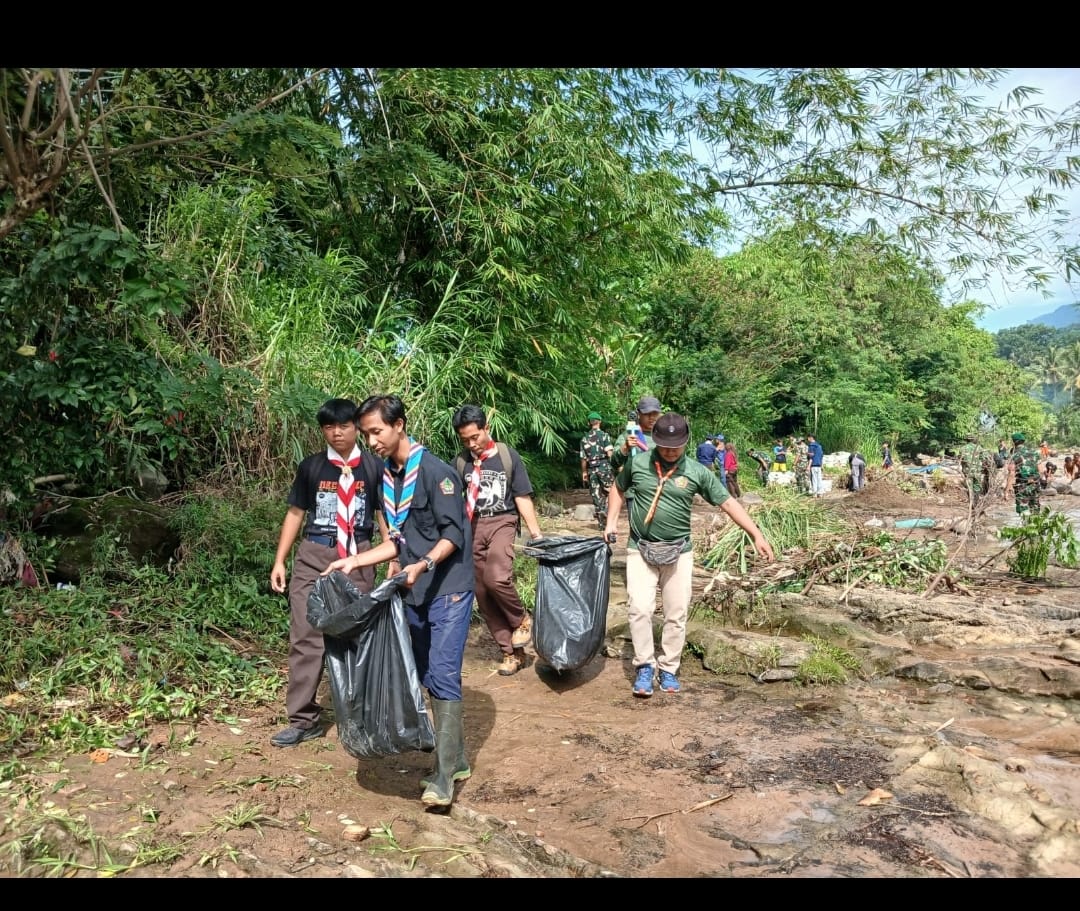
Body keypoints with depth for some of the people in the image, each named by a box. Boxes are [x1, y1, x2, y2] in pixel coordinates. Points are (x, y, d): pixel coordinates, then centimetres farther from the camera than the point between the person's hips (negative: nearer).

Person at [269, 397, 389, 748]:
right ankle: (304, 719, 4)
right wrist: (279, 561, 6)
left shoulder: (374, 467, 2)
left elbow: (384, 514, 7)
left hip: (358, 558, -1)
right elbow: (295, 513, 11)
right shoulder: (310, 466, 6)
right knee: (306, 637, -2)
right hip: (313, 556, 1)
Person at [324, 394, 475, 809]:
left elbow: (453, 532, -17)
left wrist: (423, 565, -31)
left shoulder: (433, 469, -14)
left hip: (448, 590, -8)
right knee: (429, 678, 12)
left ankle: (443, 774, -4)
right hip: (415, 593, 8)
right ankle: (456, 760, 24)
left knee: (443, 677, -11)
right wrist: (355, 561, 8)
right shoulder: (389, 476, 11)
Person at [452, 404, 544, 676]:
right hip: (472, 528, 4)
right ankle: (512, 652, 19)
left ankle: (522, 619, 4)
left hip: (502, 522, -3)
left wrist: (537, 535, -2)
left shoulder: (507, 455, -2)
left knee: (497, 578, -28)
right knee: (482, 594, 5)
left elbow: (523, 497, 0)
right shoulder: (461, 462, 3)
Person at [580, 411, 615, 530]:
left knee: (596, 496, 6)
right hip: (604, 467, -4)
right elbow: (610, 453, -13)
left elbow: (583, 458, 8)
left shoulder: (585, 439, 8)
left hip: (592, 469, 4)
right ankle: (605, 512, -14)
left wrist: (584, 472, 17)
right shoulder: (604, 435, -3)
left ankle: (601, 523, 6)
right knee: (609, 493, 7)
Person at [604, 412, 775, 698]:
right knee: (639, 609, -10)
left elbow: (728, 503, -2)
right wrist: (611, 521, 5)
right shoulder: (637, 463, -2)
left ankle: (669, 669, 20)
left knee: (676, 615, 5)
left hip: (678, 553, 1)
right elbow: (618, 488, 16)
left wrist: (757, 535, -7)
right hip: (640, 550, 0)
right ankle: (645, 666, 6)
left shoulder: (697, 472, -4)